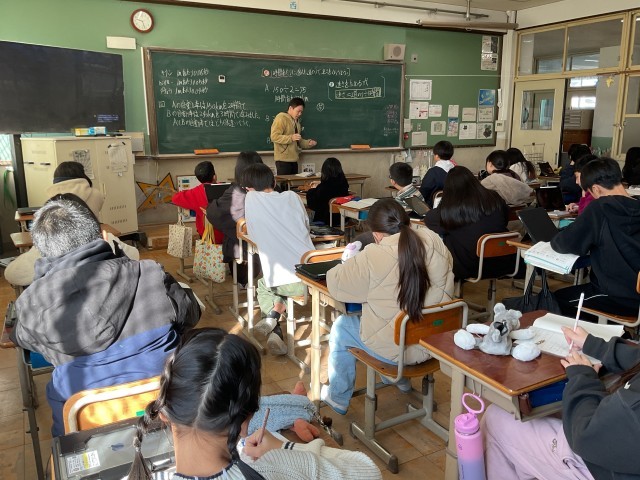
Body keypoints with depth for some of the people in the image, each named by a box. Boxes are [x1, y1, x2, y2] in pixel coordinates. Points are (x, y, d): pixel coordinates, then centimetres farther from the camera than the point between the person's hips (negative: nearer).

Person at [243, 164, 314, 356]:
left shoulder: (252, 198, -2)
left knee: (263, 286, 32)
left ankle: (274, 331, 11)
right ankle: (275, 314, 9)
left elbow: (254, 236, 10)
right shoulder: (292, 196, 7)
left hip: (286, 283, -3)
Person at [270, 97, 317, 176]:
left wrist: (308, 143, 9)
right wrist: (291, 138, -26)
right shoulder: (281, 118, -6)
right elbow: (274, 137, -17)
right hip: (283, 160, -8)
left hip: (293, 159, 8)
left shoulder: (296, 121, 21)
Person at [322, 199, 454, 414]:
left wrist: (348, 264, 9)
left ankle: (338, 398, 36)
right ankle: (401, 377, 49)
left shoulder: (373, 257, -25)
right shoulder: (433, 241, -9)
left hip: (395, 350, -6)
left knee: (341, 327, 20)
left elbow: (336, 285, -13)